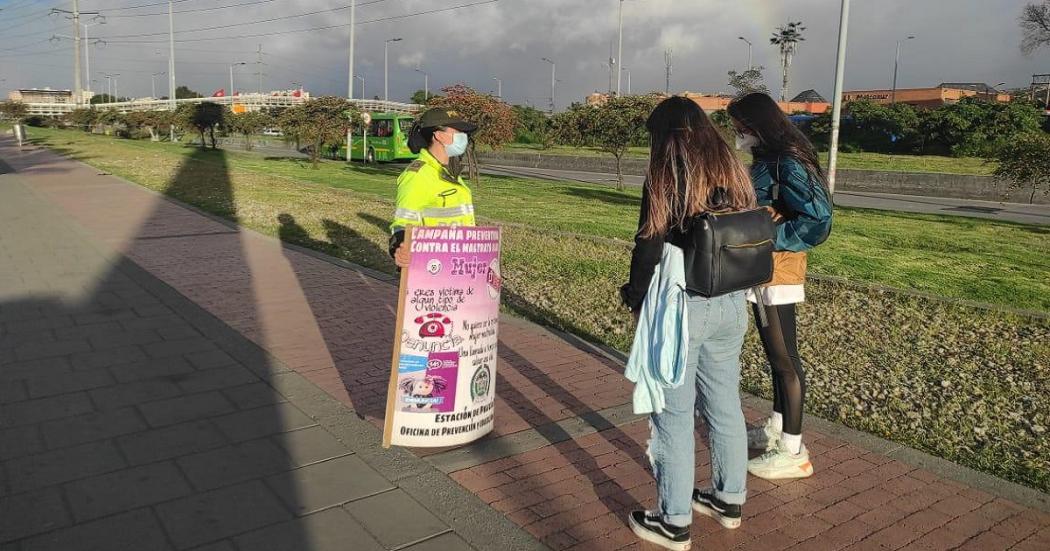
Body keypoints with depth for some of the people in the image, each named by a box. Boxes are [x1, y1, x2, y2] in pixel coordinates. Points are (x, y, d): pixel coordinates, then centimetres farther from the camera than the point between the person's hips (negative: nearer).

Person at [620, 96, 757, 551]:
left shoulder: (667, 175, -11)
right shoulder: (733, 170, 7)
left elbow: (649, 244, -12)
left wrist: (635, 298, -1)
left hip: (681, 307, -7)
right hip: (732, 304, 7)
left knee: (674, 413, 3)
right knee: (725, 405, 18)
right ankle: (728, 500, 34)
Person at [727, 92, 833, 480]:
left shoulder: (787, 164, -18)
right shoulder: (766, 161, 12)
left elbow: (818, 219, -25)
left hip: (777, 276, -10)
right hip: (762, 274, 10)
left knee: (785, 360, -1)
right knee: (776, 356, 19)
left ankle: (793, 452, 10)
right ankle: (776, 429, 35)